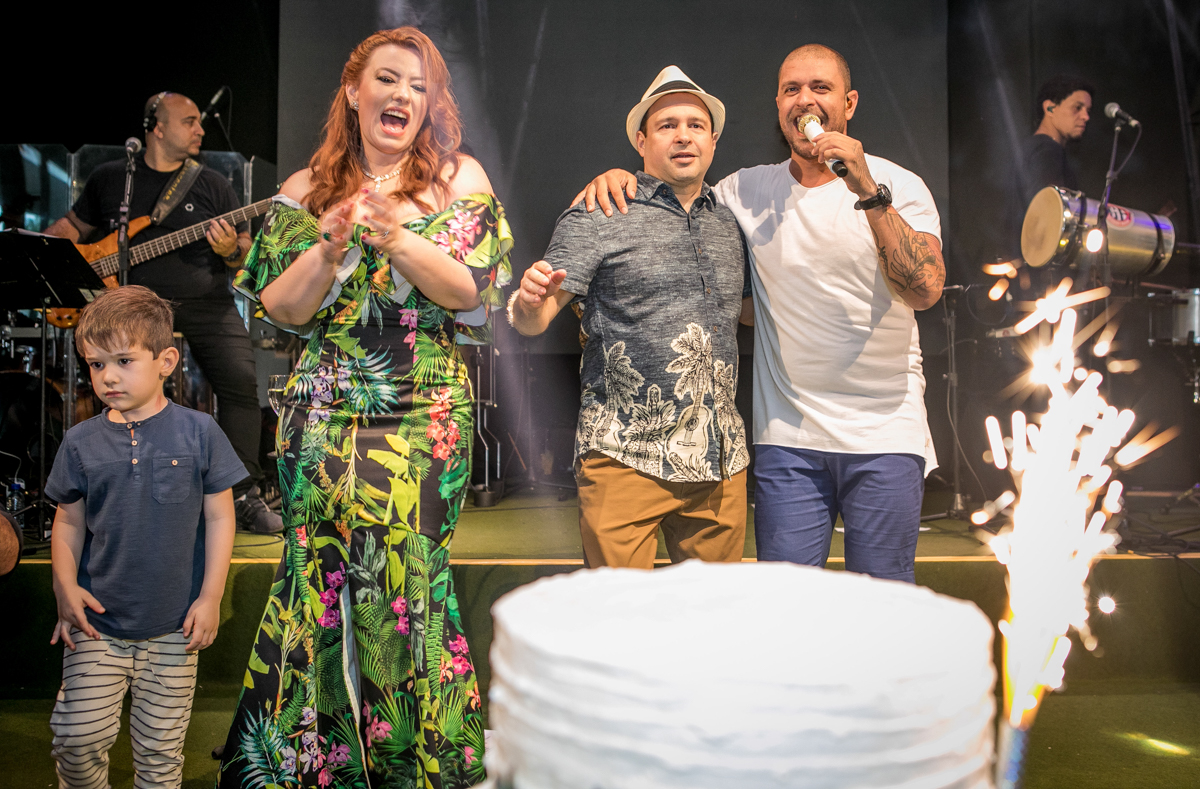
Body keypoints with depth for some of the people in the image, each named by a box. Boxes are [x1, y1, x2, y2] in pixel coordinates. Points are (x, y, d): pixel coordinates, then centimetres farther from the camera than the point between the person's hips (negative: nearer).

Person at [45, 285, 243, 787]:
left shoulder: (198, 432, -6)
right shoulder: (81, 442, 0)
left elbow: (219, 517, -2)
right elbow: (68, 523, 9)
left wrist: (210, 597, -5)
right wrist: (66, 585, -6)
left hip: (174, 628, -1)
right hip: (96, 624, 2)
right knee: (77, 737, 2)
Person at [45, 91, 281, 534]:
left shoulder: (212, 185, 13)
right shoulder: (109, 178, 14)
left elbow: (247, 252, 11)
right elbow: (74, 225, 27)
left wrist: (231, 251, -12)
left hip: (207, 303, 0)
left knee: (241, 379, -20)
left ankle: (244, 496, -10)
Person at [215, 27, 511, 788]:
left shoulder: (459, 179, 6)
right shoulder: (307, 190, 10)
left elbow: (471, 290, -5)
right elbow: (281, 307, 4)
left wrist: (399, 239, -18)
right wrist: (331, 247, -13)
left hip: (424, 413, -2)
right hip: (323, 407, 2)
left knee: (404, 572, -7)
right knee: (318, 574, 2)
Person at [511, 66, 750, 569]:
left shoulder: (729, 224, 16)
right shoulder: (598, 218, 0)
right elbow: (534, 320, -7)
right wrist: (530, 300, -29)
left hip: (722, 460, 5)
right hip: (627, 455, -5)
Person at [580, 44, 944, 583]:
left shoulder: (899, 186, 0)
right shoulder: (749, 190, 6)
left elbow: (925, 290, -15)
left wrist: (869, 193, -22)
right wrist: (620, 177, -2)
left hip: (886, 435, -1)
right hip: (788, 436, 2)